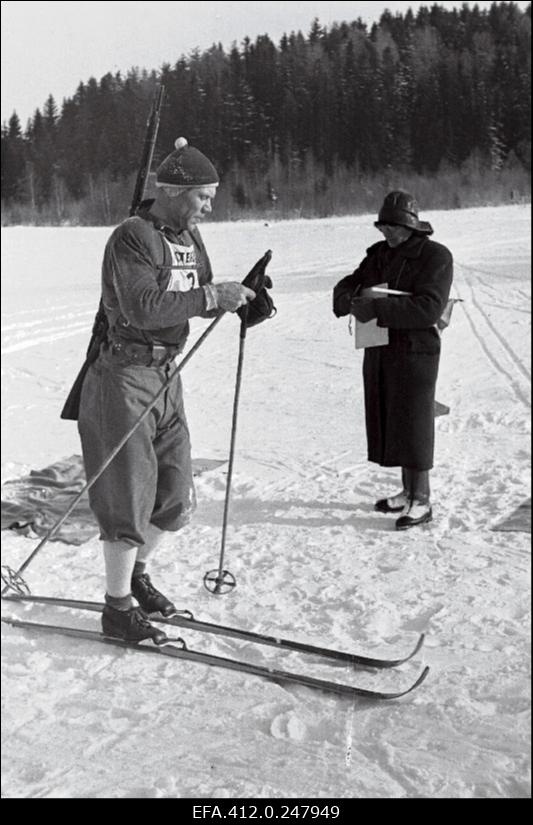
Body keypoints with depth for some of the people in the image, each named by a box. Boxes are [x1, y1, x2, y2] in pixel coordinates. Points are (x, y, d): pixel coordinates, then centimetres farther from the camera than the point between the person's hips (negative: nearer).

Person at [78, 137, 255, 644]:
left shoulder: (188, 237, 10)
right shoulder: (131, 238, -16)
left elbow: (199, 299, 17)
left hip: (166, 377, 8)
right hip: (125, 378, -8)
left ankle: (136, 575, 36)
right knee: (130, 500, -1)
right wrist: (212, 296, -27)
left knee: (177, 499, 12)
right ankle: (117, 609, 14)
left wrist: (237, 298, -2)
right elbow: (142, 309, -27)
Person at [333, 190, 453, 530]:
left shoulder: (435, 256, -10)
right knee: (391, 422, 12)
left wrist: (378, 307, -27)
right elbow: (346, 286, 11)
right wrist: (351, 301, -14)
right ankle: (408, 492, 24)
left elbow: (430, 307, -22)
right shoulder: (379, 254, 12)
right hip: (379, 351, 7)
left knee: (413, 425, -3)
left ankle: (422, 502, 6)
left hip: (415, 352, -7)